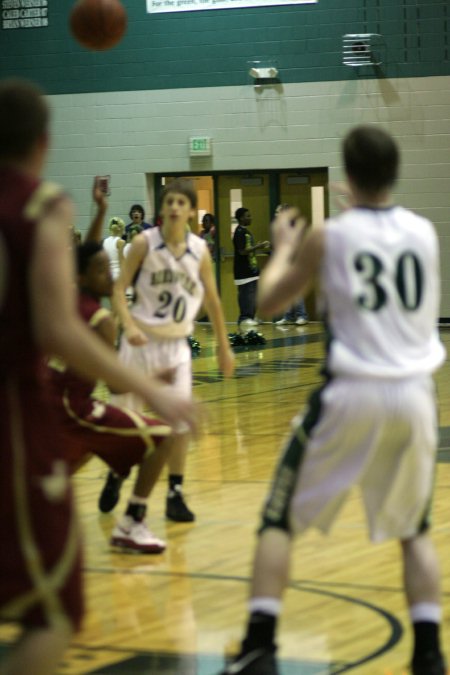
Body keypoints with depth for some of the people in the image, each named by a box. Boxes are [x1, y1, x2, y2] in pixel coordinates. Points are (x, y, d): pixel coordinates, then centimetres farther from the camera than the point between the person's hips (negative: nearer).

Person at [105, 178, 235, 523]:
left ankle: (175, 493, 3)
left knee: (181, 418, -8)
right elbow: (119, 288, -11)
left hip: (176, 343, 2)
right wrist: (129, 325, -27)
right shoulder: (144, 243, -10)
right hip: (142, 338, -1)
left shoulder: (200, 250, -3)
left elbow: (212, 300, 8)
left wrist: (224, 347, 12)